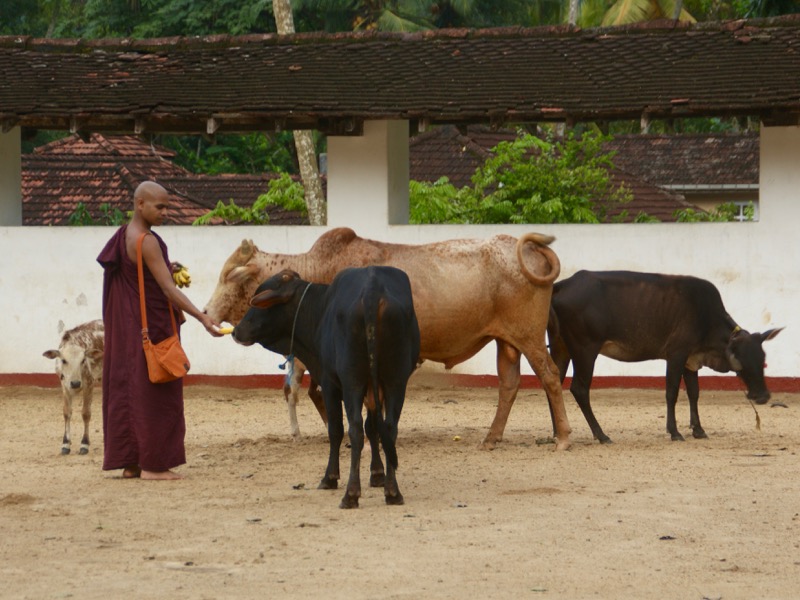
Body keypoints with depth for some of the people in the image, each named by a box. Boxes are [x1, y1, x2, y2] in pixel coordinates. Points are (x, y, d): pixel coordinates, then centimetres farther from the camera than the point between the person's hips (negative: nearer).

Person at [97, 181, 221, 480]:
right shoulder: (147, 242, -18)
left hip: (127, 327, 9)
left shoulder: (122, 237, 9)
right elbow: (168, 289, -22)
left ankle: (130, 462, 14)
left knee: (128, 391, 10)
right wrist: (202, 317, -26)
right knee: (155, 396, -3)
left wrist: (164, 268, 9)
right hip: (152, 328, -9)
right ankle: (153, 464, -1)